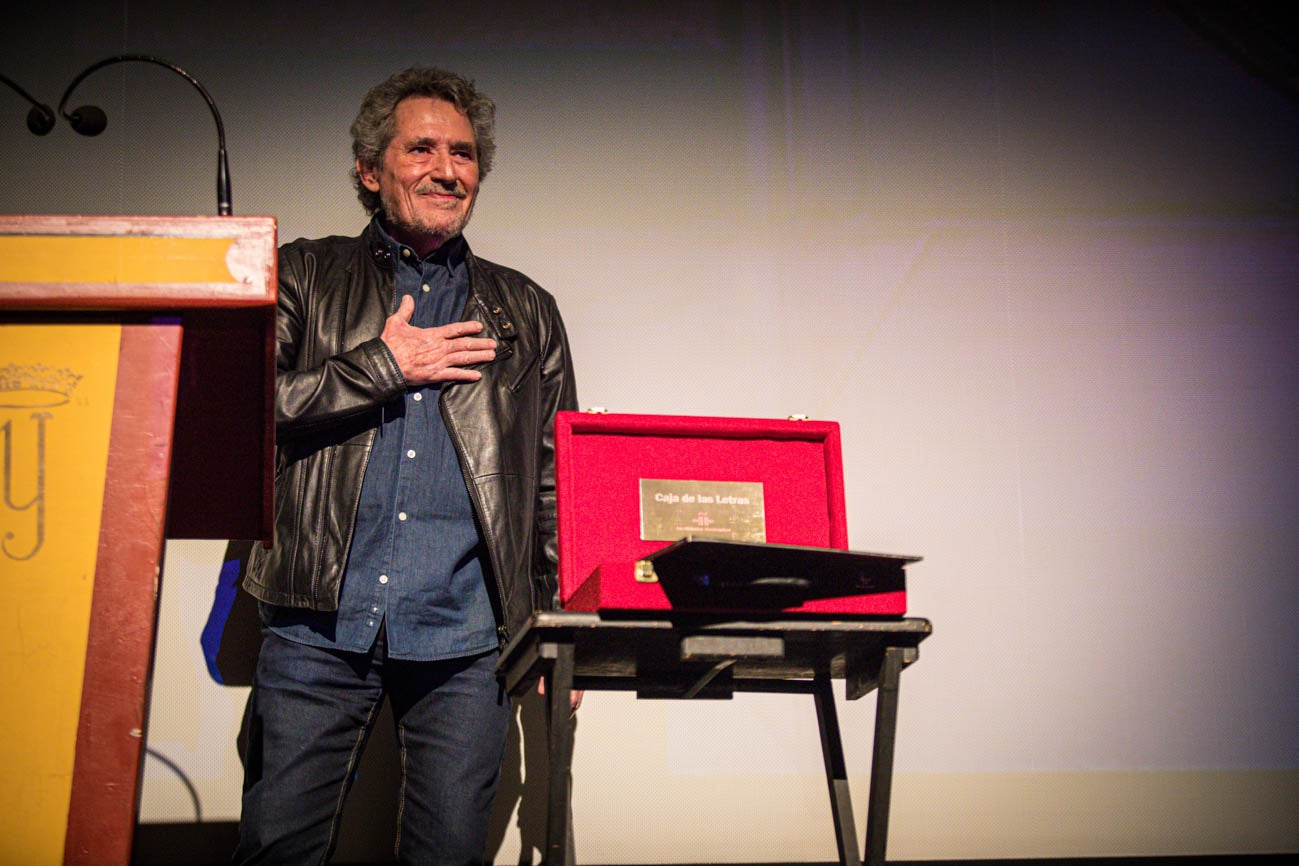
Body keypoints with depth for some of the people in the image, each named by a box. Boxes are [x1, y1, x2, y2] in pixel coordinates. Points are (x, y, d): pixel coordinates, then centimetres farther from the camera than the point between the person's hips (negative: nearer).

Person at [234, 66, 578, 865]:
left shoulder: (525, 312, 17)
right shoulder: (304, 277, 12)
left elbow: (559, 483, 16)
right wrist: (385, 365, -4)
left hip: (466, 636, 1)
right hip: (319, 625, -1)